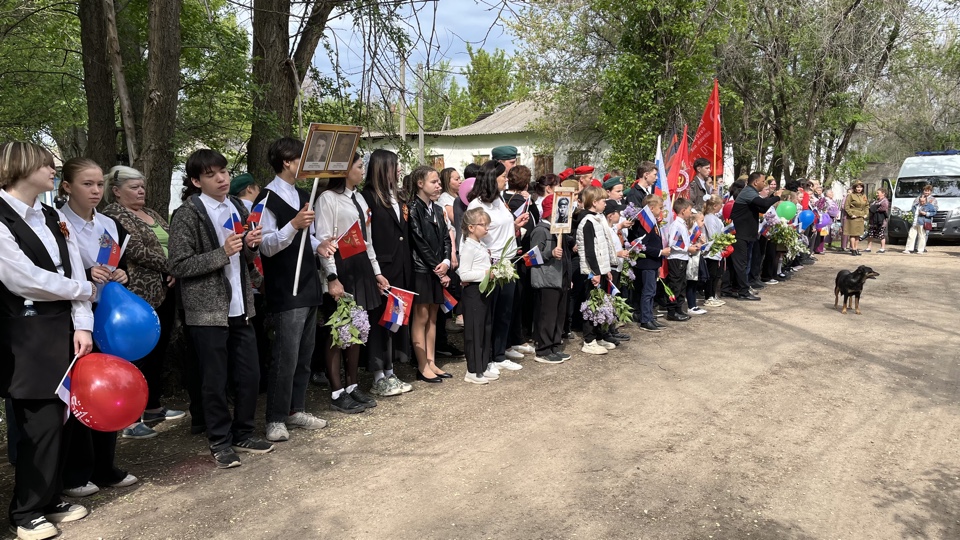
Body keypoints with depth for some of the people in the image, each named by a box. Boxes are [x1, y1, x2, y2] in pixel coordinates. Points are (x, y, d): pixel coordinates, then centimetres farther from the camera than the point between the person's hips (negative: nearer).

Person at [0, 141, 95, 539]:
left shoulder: (54, 219, 12)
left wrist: (82, 325, -4)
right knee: (40, 422, -3)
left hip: (61, 329, 7)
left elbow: (75, 272, 6)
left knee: (55, 417, 12)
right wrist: (85, 290, -3)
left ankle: (49, 500, 27)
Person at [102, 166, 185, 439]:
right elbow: (137, 250, -18)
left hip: (165, 292, 8)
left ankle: (153, 407, 27)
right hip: (140, 295, -8)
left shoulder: (151, 213, 18)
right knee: (138, 356, -5)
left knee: (158, 352, 15)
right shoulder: (112, 215, -7)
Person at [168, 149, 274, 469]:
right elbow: (179, 266, -12)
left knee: (249, 375, 9)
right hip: (208, 311, -6)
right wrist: (222, 253, -20)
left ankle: (243, 435, 26)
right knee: (215, 381, 3)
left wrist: (252, 245, -2)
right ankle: (220, 443, 19)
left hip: (240, 307, 6)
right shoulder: (187, 215, -8)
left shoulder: (238, 209, 11)